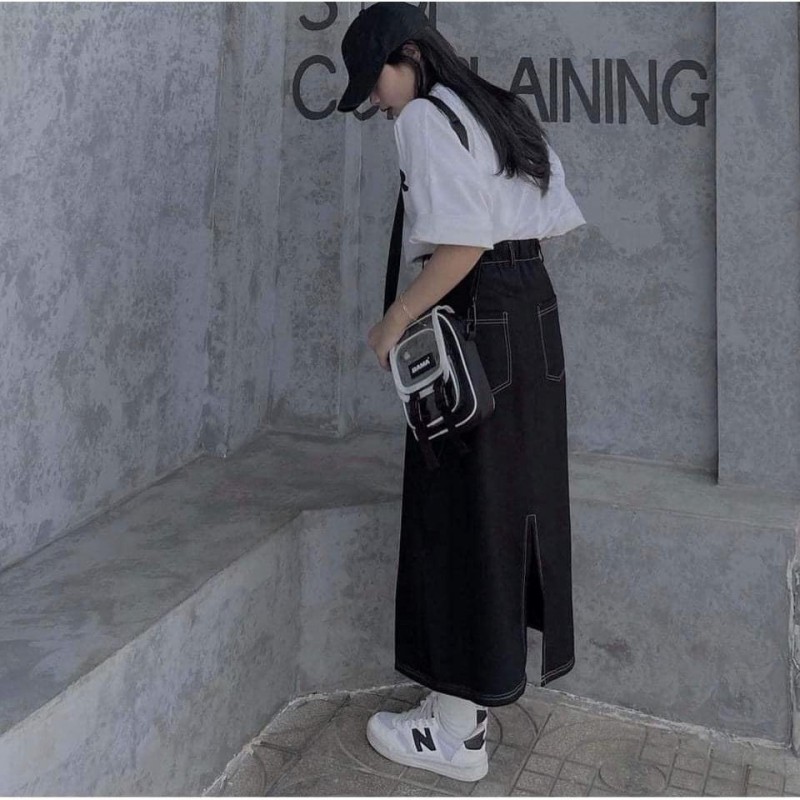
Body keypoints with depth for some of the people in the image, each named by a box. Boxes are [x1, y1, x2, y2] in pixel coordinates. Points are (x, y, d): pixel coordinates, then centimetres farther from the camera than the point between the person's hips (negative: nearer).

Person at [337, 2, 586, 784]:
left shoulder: (425, 117, -10)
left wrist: (395, 320, -13)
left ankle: (458, 730, 6)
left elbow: (461, 243, -21)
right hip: (533, 308, 10)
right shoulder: (502, 112, 18)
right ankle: (502, 659, 32)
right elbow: (557, 221, 15)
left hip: (476, 317, -9)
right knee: (515, 494, 16)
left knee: (460, 511, -4)